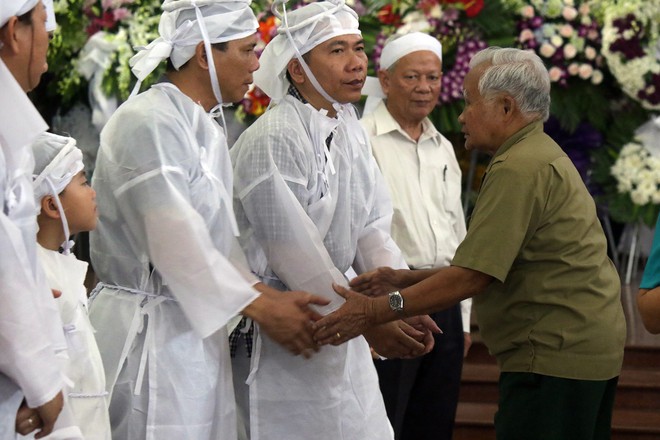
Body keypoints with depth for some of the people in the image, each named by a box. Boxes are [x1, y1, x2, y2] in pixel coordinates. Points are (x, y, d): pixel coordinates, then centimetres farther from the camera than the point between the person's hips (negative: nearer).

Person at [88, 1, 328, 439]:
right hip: (150, 329, -9)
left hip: (197, 329, 9)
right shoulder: (148, 123, -15)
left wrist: (271, 296, -1)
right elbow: (176, 241, -19)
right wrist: (262, 307, -13)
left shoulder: (207, 129, 14)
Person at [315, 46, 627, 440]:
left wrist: (377, 311, -20)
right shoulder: (542, 155, 18)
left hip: (554, 356, -11)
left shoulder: (519, 169, -17)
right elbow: (490, 265, 17)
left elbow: (474, 276, -22)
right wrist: (408, 280, 10)